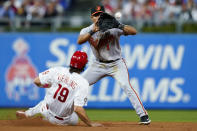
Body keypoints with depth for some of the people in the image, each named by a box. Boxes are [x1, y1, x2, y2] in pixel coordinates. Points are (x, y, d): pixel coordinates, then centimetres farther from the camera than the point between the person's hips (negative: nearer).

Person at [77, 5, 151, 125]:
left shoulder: (113, 28, -14)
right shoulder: (87, 30, -5)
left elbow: (134, 31, -25)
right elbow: (79, 41, -26)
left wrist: (120, 26, -41)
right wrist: (92, 31, -39)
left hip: (116, 64, -4)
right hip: (99, 64, 4)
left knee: (126, 86, -23)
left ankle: (143, 115, -21)